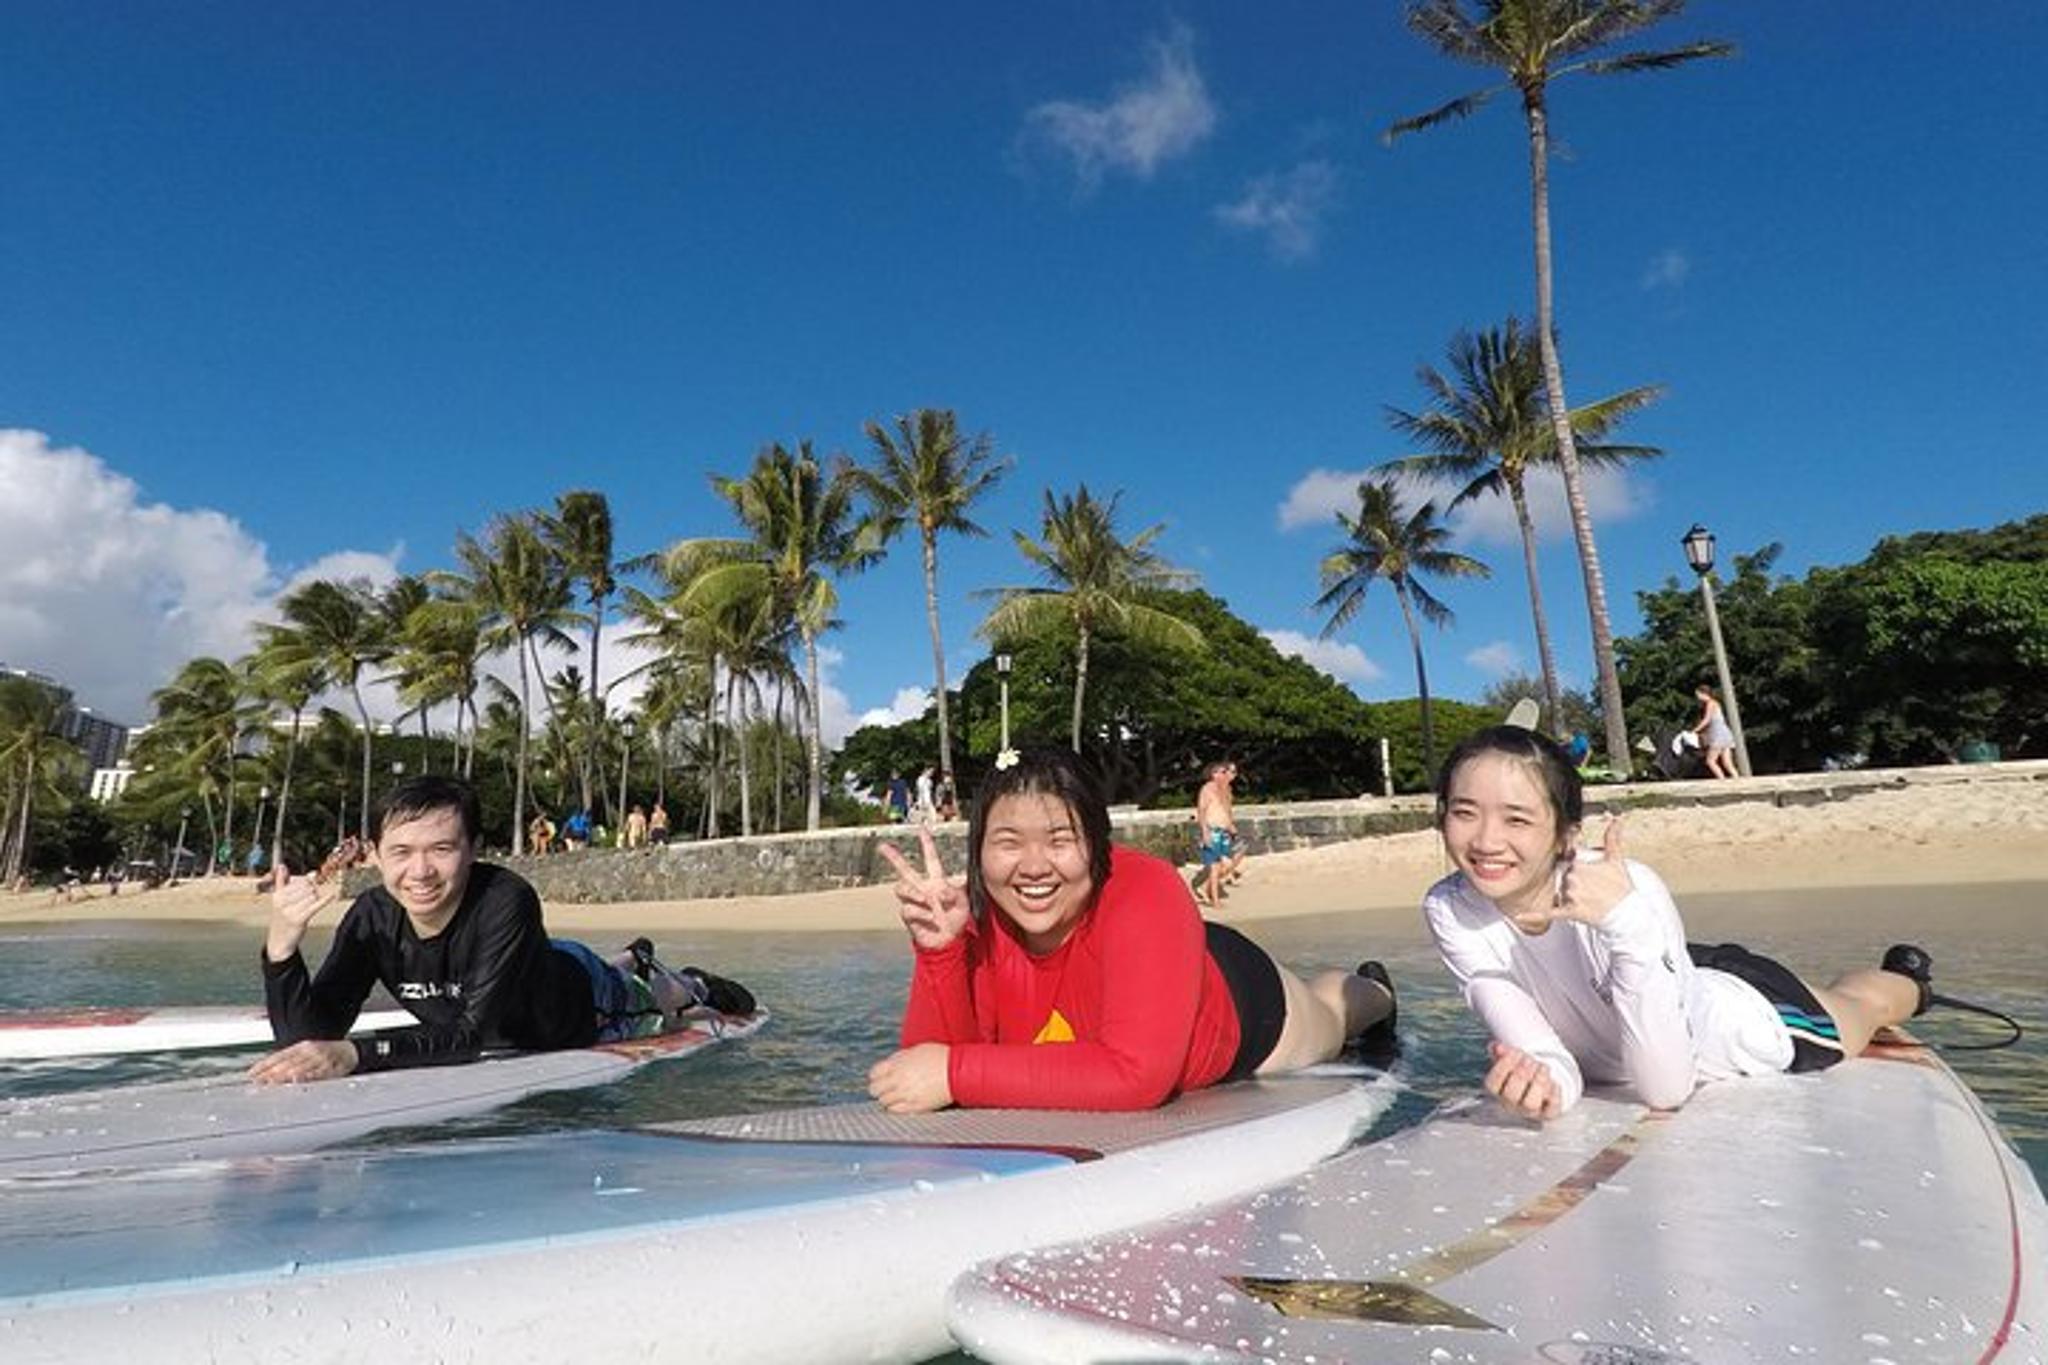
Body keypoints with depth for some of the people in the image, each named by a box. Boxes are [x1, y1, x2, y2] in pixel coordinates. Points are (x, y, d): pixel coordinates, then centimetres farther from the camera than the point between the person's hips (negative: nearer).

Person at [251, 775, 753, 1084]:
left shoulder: (507, 900, -45)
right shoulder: (373, 917, -31)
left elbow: (474, 1034, -50)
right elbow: (307, 1039, -34)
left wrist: (354, 1055, -63)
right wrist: (282, 944, -49)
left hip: (584, 999, -6)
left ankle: (694, 985, 58)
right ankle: (633, 961, 67)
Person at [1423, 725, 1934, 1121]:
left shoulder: (1629, 890, -41)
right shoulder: (1448, 910, -31)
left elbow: (1665, 1088, -41)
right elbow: (1548, 1056, -27)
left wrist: (1628, 925, -52)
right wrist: (1547, 1077, -50)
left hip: (1748, 1014, -3)